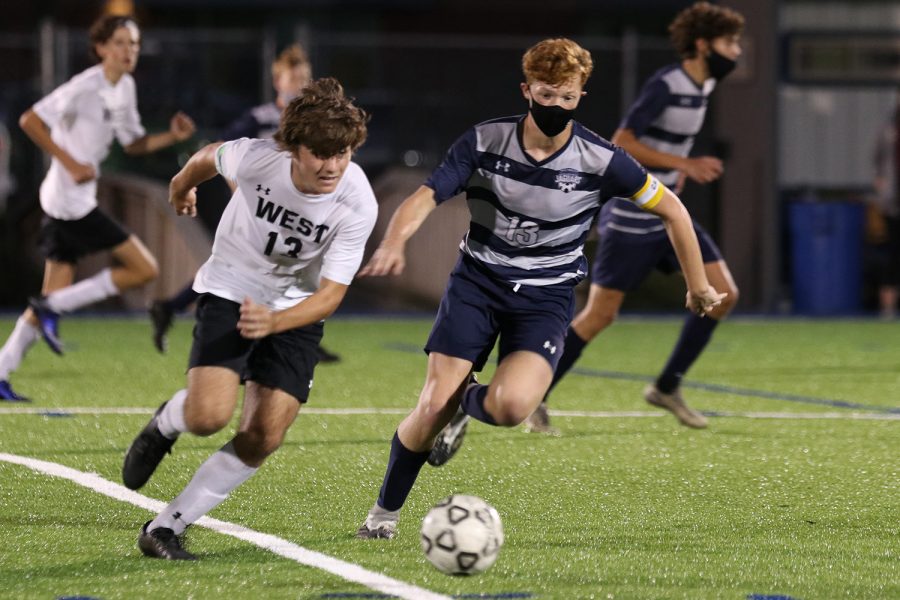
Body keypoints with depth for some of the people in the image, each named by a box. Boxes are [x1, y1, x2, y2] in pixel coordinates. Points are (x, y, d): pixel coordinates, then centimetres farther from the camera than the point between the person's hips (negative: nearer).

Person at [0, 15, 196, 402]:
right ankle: (53, 309, -4)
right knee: (144, 269, -8)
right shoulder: (86, 87, -16)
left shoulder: (125, 88, 11)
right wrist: (70, 163, -21)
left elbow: (133, 144, 20)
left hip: (72, 203, 9)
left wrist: (172, 137, 3)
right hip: (71, 200, -9)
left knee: (56, 294, 10)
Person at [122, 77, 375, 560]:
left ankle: (165, 528, 2)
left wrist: (273, 321, -43)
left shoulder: (358, 206, -25)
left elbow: (331, 294, -23)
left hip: (297, 308, 1)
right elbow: (210, 158, 0)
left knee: (263, 438, -11)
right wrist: (182, 186, 23)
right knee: (209, 415, -23)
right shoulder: (256, 158, -25)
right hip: (230, 291, -1)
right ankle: (164, 426, 15)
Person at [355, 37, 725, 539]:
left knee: (510, 407, -29)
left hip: (546, 297, -1)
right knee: (431, 411, -11)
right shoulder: (485, 141, -9)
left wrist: (698, 286, 9)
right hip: (477, 282, 1)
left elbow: (672, 210, 1)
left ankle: (469, 401, 10)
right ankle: (386, 511, 16)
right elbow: (425, 198, -15)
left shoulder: (600, 160, -11)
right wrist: (394, 242, -37)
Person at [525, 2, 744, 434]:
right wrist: (684, 164, -24)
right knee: (600, 316, -6)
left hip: (666, 215, 8)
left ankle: (666, 387, 8)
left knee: (723, 293, -3)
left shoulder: (702, 86, 7)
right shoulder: (665, 85, -18)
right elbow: (621, 144, -22)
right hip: (630, 217, -8)